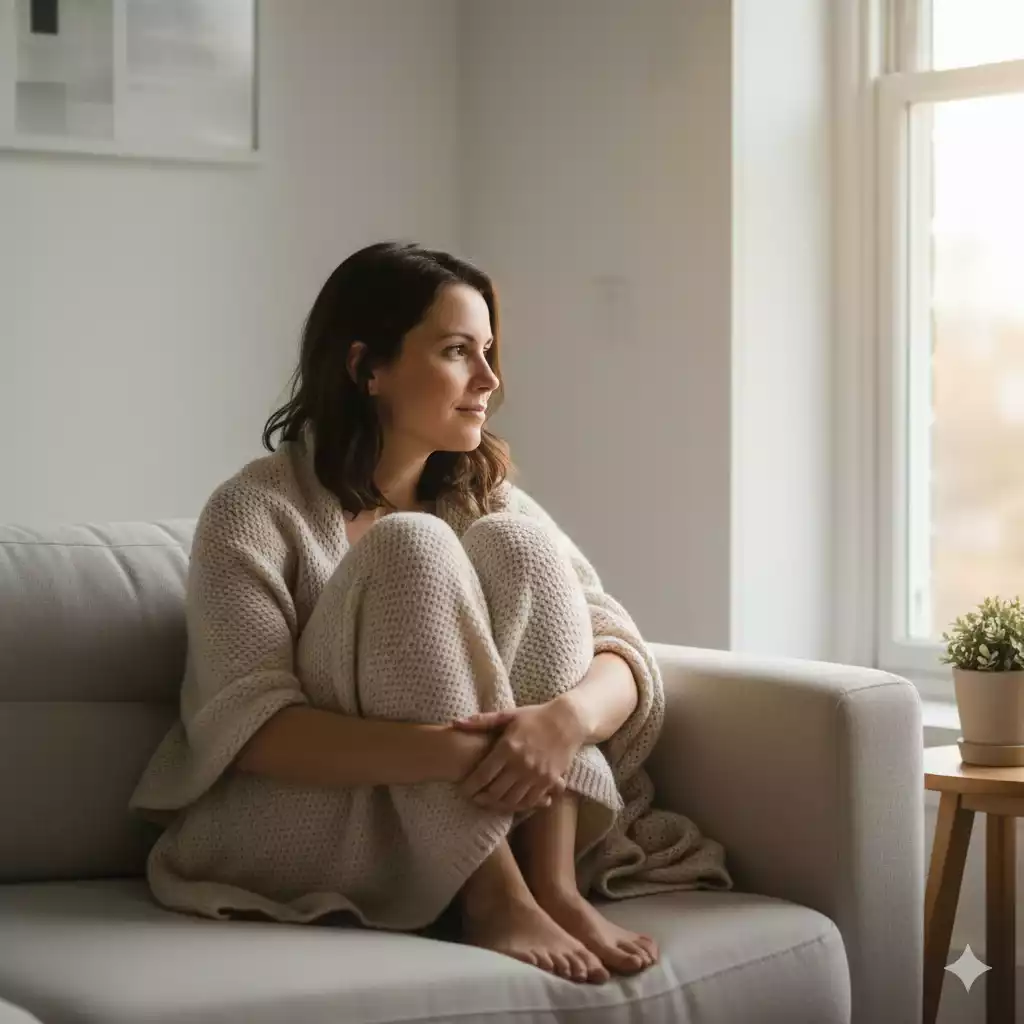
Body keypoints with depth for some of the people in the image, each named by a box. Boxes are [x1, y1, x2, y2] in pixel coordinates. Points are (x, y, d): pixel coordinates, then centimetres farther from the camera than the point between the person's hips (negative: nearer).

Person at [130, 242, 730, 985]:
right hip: (304, 832, -4)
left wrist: (565, 716, -30)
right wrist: (443, 752, -37)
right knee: (413, 549, -23)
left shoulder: (491, 502, 7)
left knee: (516, 548, -16)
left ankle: (554, 882, -25)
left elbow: (623, 654, -5)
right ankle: (496, 898, -31)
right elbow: (248, 727, -21)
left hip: (476, 828, 4)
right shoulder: (257, 511, -9)